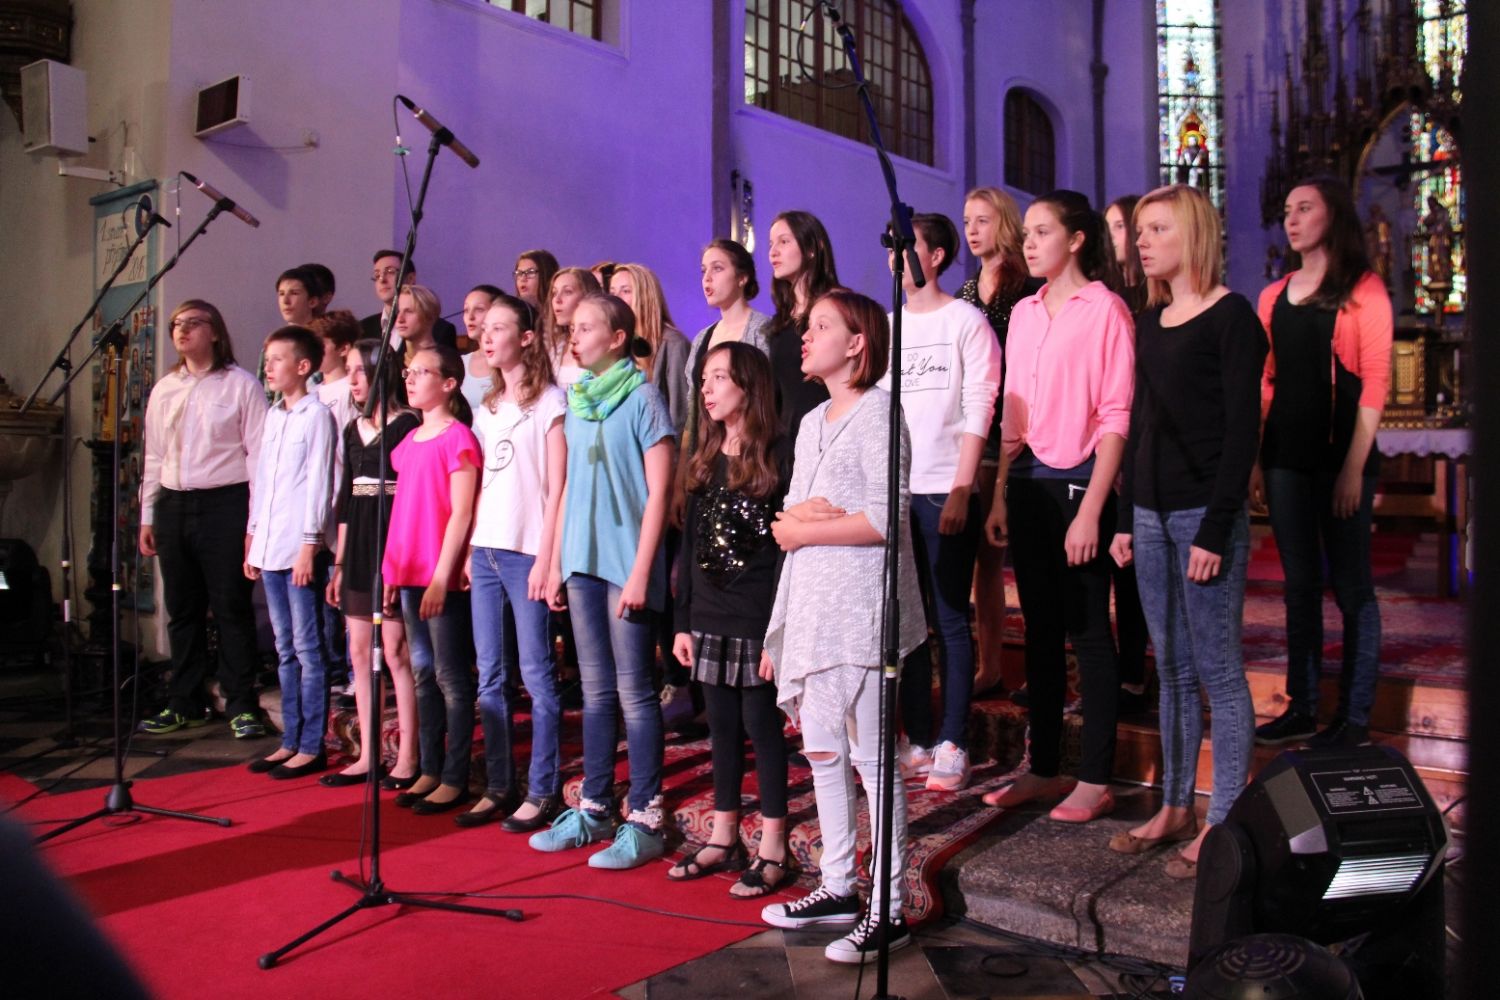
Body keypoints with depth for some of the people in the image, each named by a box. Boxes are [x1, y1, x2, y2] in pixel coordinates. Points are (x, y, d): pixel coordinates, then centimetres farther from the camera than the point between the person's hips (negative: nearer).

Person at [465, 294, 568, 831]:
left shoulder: (550, 401, -4)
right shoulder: (486, 408, 17)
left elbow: (557, 486, -9)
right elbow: (481, 486, 17)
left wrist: (546, 556, -13)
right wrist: (470, 550, 10)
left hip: (526, 551, -7)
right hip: (485, 551, 7)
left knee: (535, 673, -2)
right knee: (490, 675, 9)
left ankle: (542, 791, 7)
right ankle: (499, 787, 18)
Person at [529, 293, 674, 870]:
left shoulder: (642, 399, -6)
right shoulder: (576, 401, 13)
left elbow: (658, 492, -9)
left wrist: (641, 571, -14)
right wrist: (557, 560, 13)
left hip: (626, 563, -6)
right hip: (583, 561, 6)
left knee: (633, 691, -2)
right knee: (595, 689, 12)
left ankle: (645, 821, 6)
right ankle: (594, 809, 22)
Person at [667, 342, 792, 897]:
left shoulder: (778, 456, -8)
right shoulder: (704, 459, 12)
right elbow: (689, 543, 13)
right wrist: (683, 621, 10)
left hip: (757, 621, -6)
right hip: (710, 619, 6)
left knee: (761, 727, 2)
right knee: (722, 727, 13)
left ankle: (772, 852, 13)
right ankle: (723, 839, 25)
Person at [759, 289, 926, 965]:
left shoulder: (876, 412, -7)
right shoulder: (812, 422, 18)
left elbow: (886, 518, -18)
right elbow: (789, 516, 15)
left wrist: (805, 528, -9)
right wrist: (797, 514, -8)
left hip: (860, 603, -8)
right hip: (811, 604, 9)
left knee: (869, 757, -4)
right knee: (821, 751, 13)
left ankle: (887, 909, 5)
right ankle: (837, 889, 25)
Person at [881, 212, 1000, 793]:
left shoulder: (966, 321, 0)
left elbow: (978, 411, -6)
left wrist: (961, 490, -13)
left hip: (945, 493, -5)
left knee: (950, 620, -1)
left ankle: (952, 746, 8)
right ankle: (918, 740, 16)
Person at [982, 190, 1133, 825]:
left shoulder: (1104, 309, -6)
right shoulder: (1024, 313, 13)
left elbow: (1115, 416, -11)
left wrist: (1091, 509, -16)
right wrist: (1000, 496, 10)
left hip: (1079, 483, -6)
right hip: (1029, 484, 6)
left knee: (1087, 631, 1)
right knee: (1040, 629, 11)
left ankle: (1095, 781, 11)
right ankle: (1044, 768, 22)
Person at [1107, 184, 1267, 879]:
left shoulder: (1231, 317, -6)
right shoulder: (1149, 321, 14)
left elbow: (1243, 429, -11)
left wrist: (1215, 530, -16)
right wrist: (1126, 518, 12)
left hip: (1206, 514, -7)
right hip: (1152, 514, 7)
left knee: (1217, 670, 0)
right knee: (1172, 669, 12)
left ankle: (1225, 821, 10)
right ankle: (1176, 808, 21)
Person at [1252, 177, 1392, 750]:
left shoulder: (1363, 290, -1)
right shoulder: (1274, 298, 13)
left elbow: (1374, 383, -7)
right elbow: (1265, 382, 12)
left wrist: (1355, 466, -13)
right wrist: (1255, 459, 4)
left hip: (1340, 456, -5)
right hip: (1286, 456, 5)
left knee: (1351, 586, 1)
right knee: (1299, 584, 10)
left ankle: (1354, 718, 9)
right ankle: (1302, 708, 18)